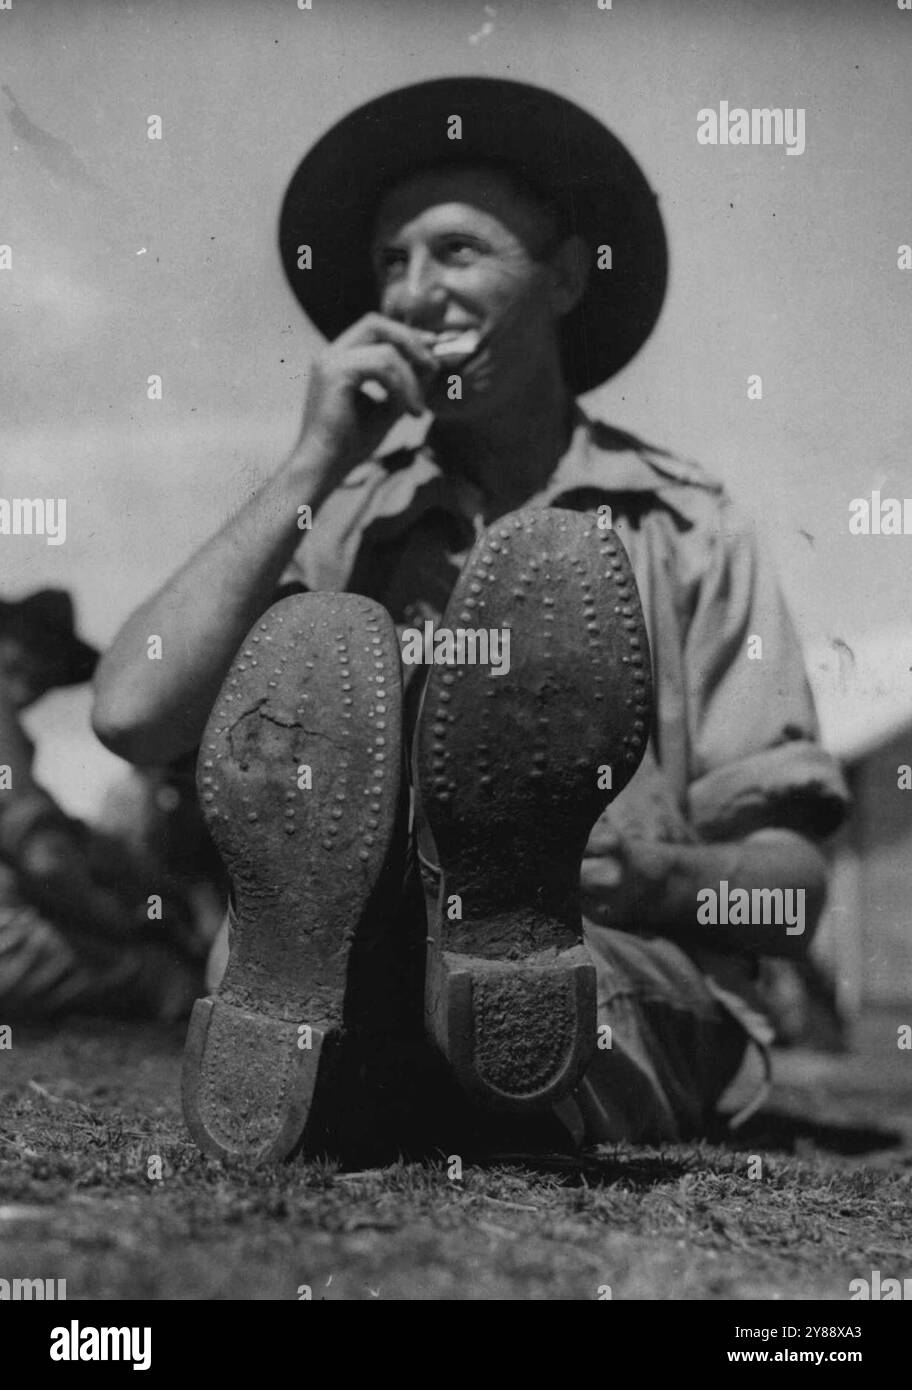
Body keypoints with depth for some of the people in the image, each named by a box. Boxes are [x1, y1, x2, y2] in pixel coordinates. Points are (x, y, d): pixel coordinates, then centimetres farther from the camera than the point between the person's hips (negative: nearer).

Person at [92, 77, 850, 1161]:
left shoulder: (681, 533, 10)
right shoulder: (341, 521, 14)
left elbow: (792, 891, 6)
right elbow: (130, 716, -4)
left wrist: (657, 876, -17)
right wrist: (312, 466, -2)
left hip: (633, 1002, -1)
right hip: (366, 1008, 2)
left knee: (552, 579, -19)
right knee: (313, 648, -21)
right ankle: (290, 1034, -33)